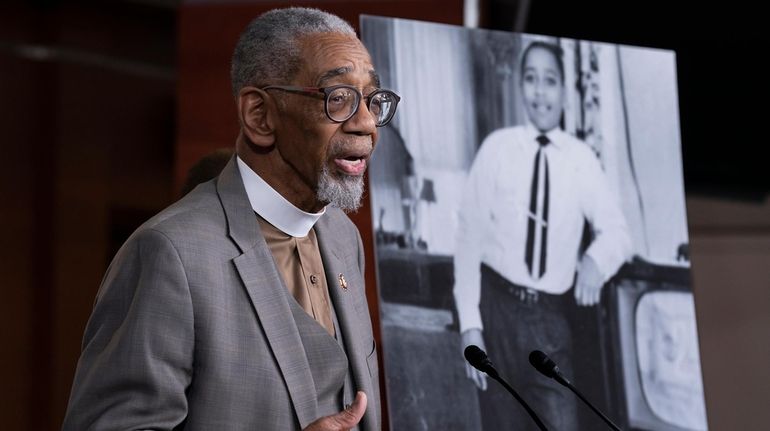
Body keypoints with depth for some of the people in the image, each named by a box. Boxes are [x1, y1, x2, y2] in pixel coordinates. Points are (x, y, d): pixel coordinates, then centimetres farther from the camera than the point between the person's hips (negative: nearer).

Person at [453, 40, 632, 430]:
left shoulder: (581, 159, 2)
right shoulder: (497, 148, -2)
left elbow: (616, 230, 2)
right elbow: (469, 234, -2)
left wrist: (596, 259, -21)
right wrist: (469, 324, -7)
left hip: (550, 318, 1)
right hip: (498, 307, -1)